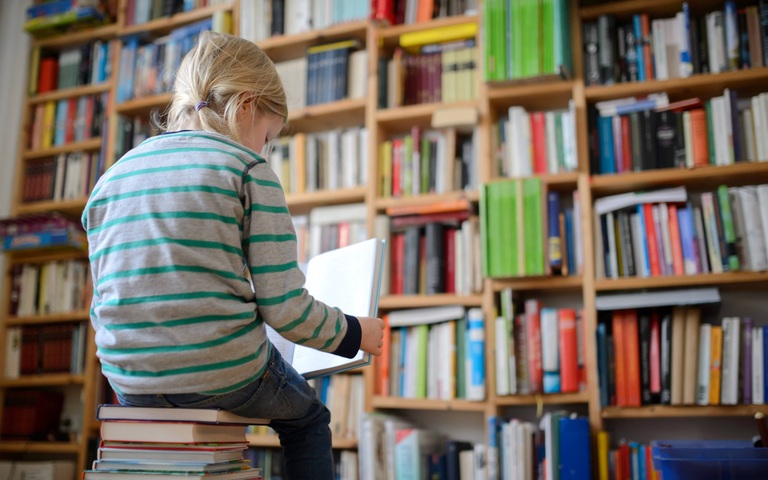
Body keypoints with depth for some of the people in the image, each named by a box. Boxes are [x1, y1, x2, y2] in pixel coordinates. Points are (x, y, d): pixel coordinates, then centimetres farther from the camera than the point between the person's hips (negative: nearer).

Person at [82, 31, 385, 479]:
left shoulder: (111, 178, 8)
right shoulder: (248, 169, -9)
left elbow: (103, 306, 14)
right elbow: (284, 307, -13)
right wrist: (354, 332, 5)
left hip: (130, 382, 5)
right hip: (226, 374, -5)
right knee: (307, 417, 27)